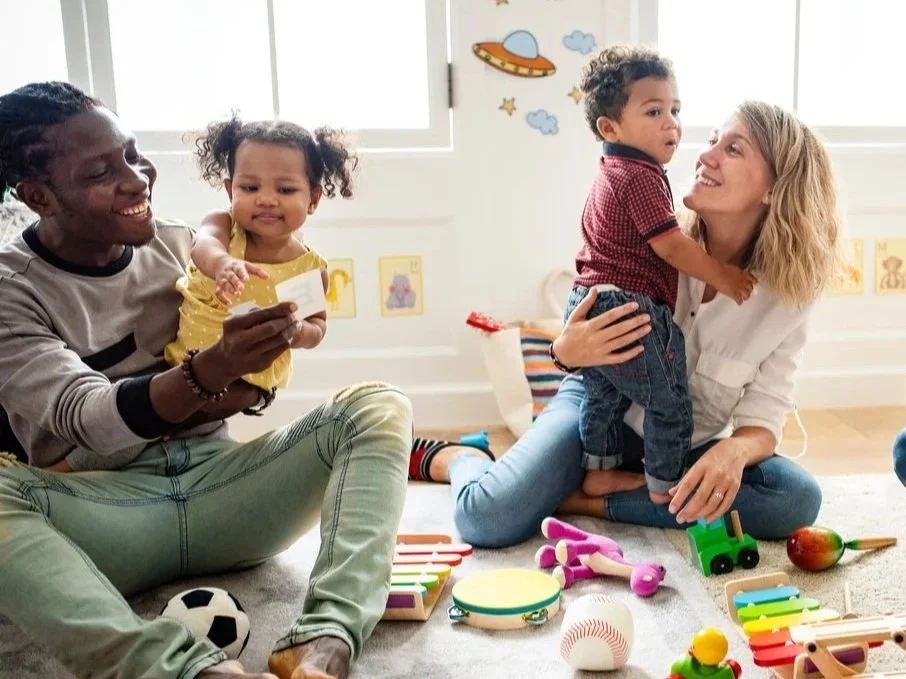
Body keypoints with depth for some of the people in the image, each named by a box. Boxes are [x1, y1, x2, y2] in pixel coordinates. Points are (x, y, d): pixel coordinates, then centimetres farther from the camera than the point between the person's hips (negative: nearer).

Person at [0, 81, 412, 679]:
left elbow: (258, 382, 10)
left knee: (379, 407, -17)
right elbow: (85, 418, -20)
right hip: (103, 510, -3)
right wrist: (209, 373, -37)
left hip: (218, 484, 4)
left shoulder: (180, 244, 7)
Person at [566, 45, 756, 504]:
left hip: (588, 303, 10)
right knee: (669, 404, 4)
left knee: (603, 395, 23)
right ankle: (665, 489, 15)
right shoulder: (641, 176, -16)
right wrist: (723, 277, -9)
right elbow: (671, 246, -19)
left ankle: (597, 474, 35)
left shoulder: (610, 174, 16)